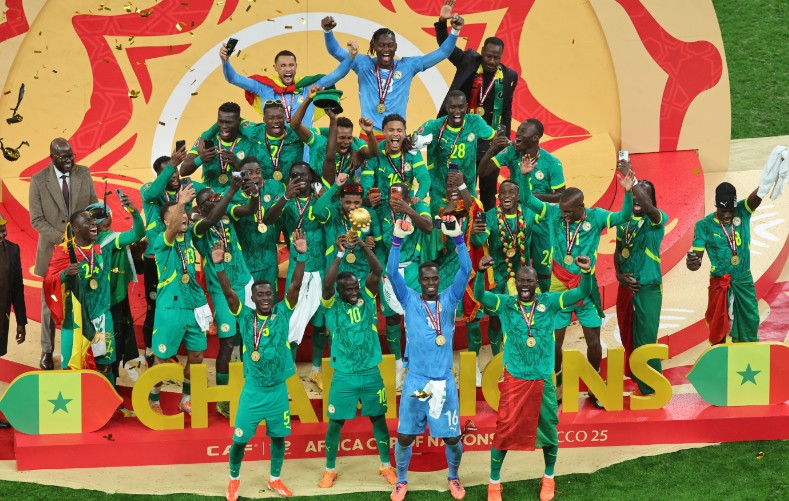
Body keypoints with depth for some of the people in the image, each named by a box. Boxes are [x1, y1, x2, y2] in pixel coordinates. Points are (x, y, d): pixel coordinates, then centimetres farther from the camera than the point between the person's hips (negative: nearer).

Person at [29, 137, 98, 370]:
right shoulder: (38, 180, -8)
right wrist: (62, 238, -18)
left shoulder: (84, 173, 0)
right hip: (53, 250, -2)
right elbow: (37, 220, -8)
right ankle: (47, 351, 19)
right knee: (49, 303, 7)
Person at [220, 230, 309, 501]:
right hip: (252, 390, -1)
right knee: (240, 438, 3)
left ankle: (275, 479, 32)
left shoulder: (282, 313, -5)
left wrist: (301, 256, -28)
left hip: (278, 390, 1)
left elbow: (295, 285, -16)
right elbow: (228, 292, -18)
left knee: (278, 436, 13)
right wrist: (219, 266, -32)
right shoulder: (245, 316, -6)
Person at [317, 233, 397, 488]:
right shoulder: (332, 305, -3)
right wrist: (340, 254, -29)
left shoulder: (367, 299, 1)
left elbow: (378, 271, -11)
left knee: (378, 418, 10)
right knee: (335, 422, 4)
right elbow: (327, 283, -23)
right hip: (343, 376, -1)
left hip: (371, 374, 2)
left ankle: (386, 466, 23)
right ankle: (330, 470, 17)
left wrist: (362, 246, -24)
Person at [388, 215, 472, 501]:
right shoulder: (410, 300, 3)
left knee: (452, 437, 5)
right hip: (415, 379, 0)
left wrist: (458, 238, -18)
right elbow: (392, 272, -9)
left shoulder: (449, 300, 5)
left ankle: (453, 478, 30)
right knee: (405, 436, 3)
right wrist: (397, 240, -20)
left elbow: (466, 270, -6)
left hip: (444, 381, 1)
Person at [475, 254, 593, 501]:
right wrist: (480, 272, -35)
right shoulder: (505, 303, -2)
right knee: (504, 431, 2)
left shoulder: (549, 302, 0)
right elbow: (479, 295, -17)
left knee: (549, 431, 11)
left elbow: (582, 292, -7)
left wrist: (586, 271, -26)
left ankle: (548, 478, 32)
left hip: (543, 380, 1)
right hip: (514, 379, -1)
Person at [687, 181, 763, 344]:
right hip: (719, 283, -2)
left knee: (750, 323, 12)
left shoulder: (742, 212, -7)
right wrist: (692, 262, -38)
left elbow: (758, 195, -25)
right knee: (718, 327, 7)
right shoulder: (704, 225, -12)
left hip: (744, 281, 2)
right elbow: (697, 254, -12)